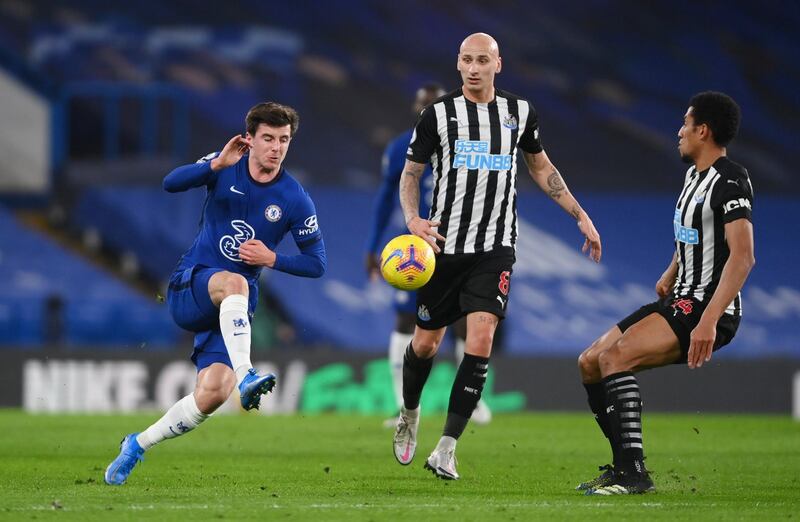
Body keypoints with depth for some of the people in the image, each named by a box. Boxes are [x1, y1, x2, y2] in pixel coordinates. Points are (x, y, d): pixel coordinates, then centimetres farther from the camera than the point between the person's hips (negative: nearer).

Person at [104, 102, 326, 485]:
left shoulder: (295, 200, -3)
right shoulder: (226, 167, -3)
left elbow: (316, 264, 3)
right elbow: (171, 184, -19)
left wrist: (272, 259, -13)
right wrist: (217, 164, -33)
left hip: (233, 309, 2)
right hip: (189, 289, -2)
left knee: (212, 393, -17)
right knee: (234, 282, -37)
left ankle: (138, 445, 4)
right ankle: (245, 377, -48)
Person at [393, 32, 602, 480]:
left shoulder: (520, 112, 4)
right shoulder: (439, 114, -2)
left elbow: (541, 167, 19)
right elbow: (411, 172, 6)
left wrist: (580, 216, 15)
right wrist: (413, 219, -13)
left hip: (495, 249, 0)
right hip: (444, 246, 0)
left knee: (481, 340, -16)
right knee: (426, 344, 8)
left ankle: (446, 450, -13)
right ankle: (410, 414, 40)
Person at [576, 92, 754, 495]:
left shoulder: (729, 181, -16)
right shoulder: (694, 175, 15)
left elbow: (742, 257, -25)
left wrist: (709, 321, -32)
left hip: (710, 311, -10)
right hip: (679, 301, 10)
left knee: (615, 357, -27)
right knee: (589, 363, 8)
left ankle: (634, 473, -28)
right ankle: (624, 467, 11)